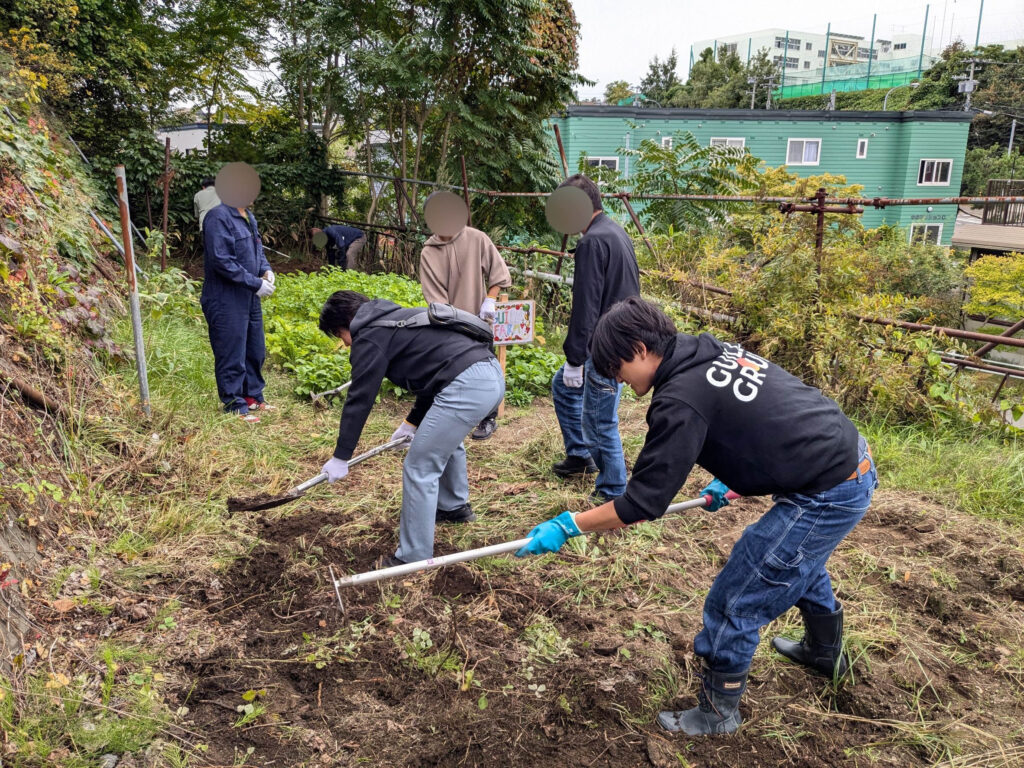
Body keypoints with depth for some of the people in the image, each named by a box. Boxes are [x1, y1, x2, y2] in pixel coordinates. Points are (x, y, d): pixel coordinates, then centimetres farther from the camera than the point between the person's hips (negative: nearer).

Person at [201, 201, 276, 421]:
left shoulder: (247, 216, 9)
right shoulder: (219, 216, -18)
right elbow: (222, 261, -23)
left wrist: (266, 269, -1)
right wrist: (256, 284, -20)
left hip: (249, 299, 9)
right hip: (226, 302, -9)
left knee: (256, 351, 18)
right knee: (232, 356, 1)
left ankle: (253, 397, 34)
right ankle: (235, 406, 13)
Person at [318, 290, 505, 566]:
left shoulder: (370, 337, -1)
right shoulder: (397, 318, 27)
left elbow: (359, 400, 0)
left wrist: (340, 457, 9)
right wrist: (413, 421, 39)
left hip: (467, 386, -10)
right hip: (493, 375, 10)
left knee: (420, 468, 0)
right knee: (446, 441, 34)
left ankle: (414, 558, 9)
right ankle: (456, 507, 53)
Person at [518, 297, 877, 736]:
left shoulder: (680, 401, -21)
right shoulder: (718, 351, 6)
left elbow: (642, 505, -18)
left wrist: (566, 527, -9)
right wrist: (731, 481, 25)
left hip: (826, 496, -10)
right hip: (856, 466, 10)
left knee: (733, 605, 3)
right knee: (799, 561, 35)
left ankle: (718, 713, 23)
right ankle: (826, 652, 61)